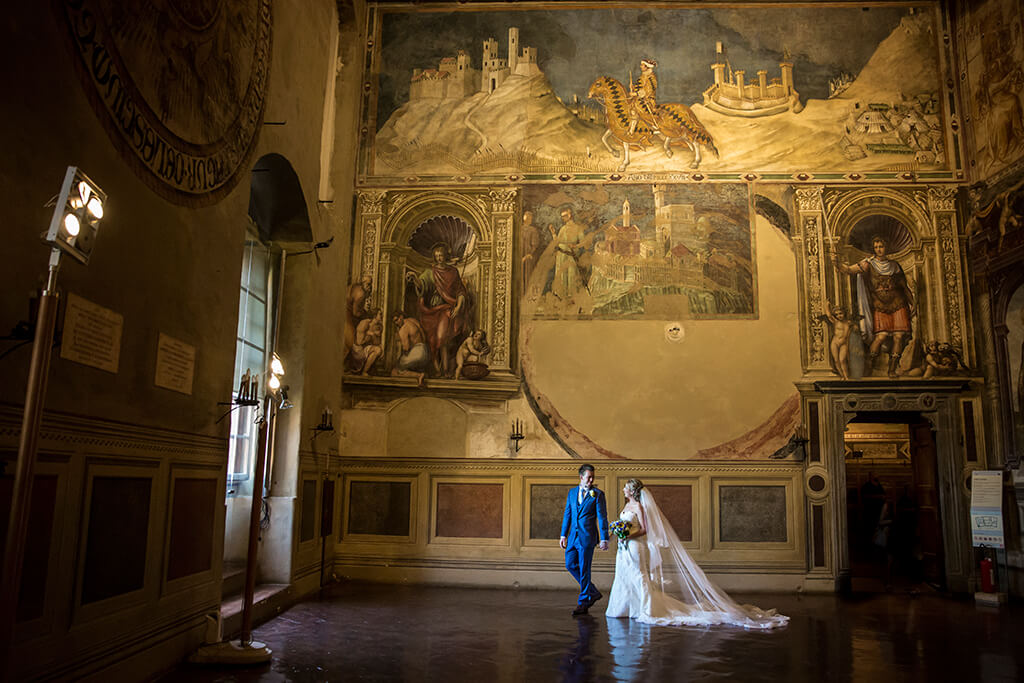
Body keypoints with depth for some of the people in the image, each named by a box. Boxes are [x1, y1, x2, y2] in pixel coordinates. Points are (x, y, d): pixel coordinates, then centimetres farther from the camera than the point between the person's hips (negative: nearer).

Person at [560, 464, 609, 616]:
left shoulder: (598, 494, -4)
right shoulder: (572, 492, 11)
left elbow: (602, 517, -6)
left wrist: (604, 539, -11)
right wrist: (563, 535, 12)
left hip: (587, 537, -6)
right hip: (573, 535, 6)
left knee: (584, 569, -3)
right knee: (570, 565, 7)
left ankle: (583, 603, 9)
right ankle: (593, 592, 23)